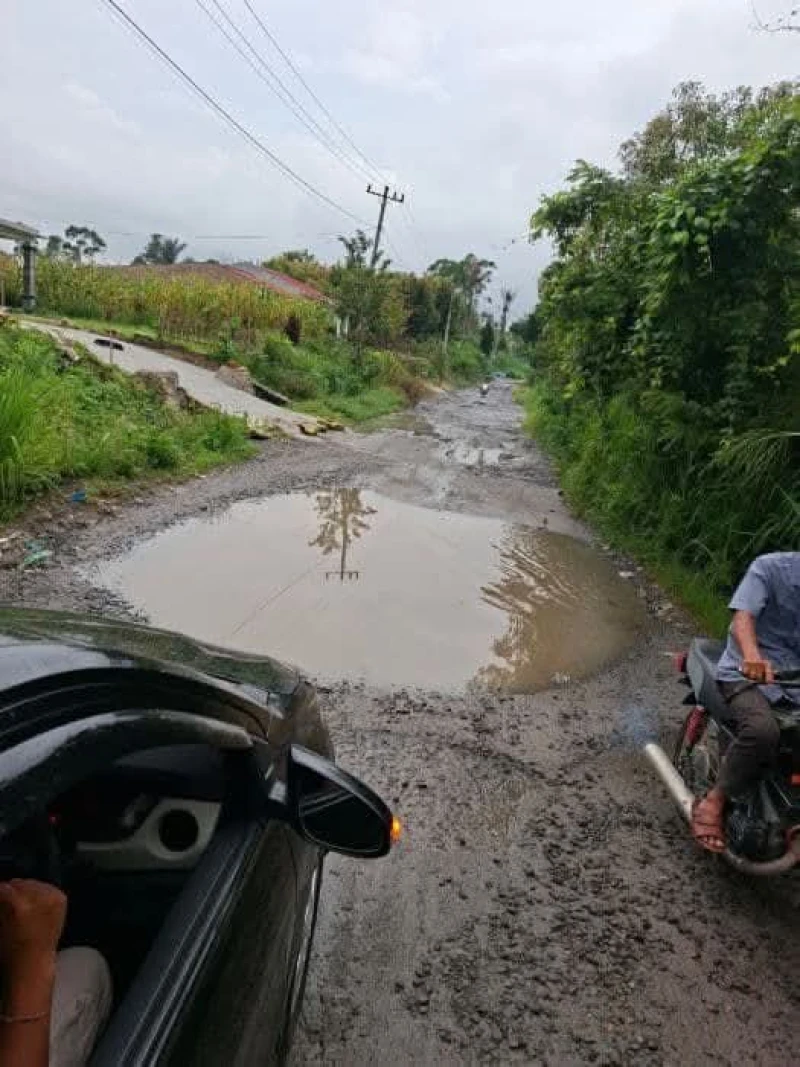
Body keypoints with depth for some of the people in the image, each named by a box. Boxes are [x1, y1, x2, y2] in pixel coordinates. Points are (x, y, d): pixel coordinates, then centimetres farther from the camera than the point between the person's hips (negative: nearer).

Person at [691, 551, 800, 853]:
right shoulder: (771, 568, -7)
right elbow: (742, 617, -20)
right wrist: (752, 656, -42)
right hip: (747, 674, -6)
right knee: (763, 730, -35)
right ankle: (713, 802, -16)